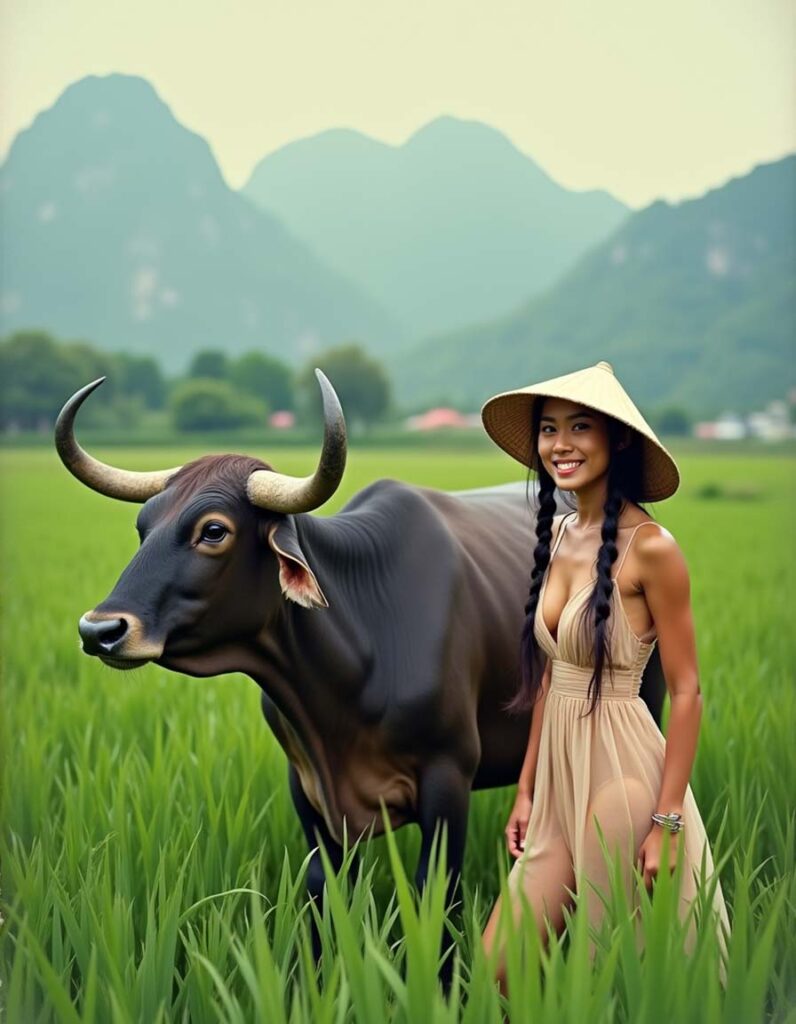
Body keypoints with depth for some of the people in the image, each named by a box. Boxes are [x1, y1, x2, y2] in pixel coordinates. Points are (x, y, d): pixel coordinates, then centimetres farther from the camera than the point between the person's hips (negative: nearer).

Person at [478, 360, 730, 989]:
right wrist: (526, 789, 13)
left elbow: (687, 692, -12)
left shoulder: (650, 548, -14)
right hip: (557, 775, 7)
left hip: (620, 775, -7)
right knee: (494, 967, 8)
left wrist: (666, 822, -16)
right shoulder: (558, 536, 8)